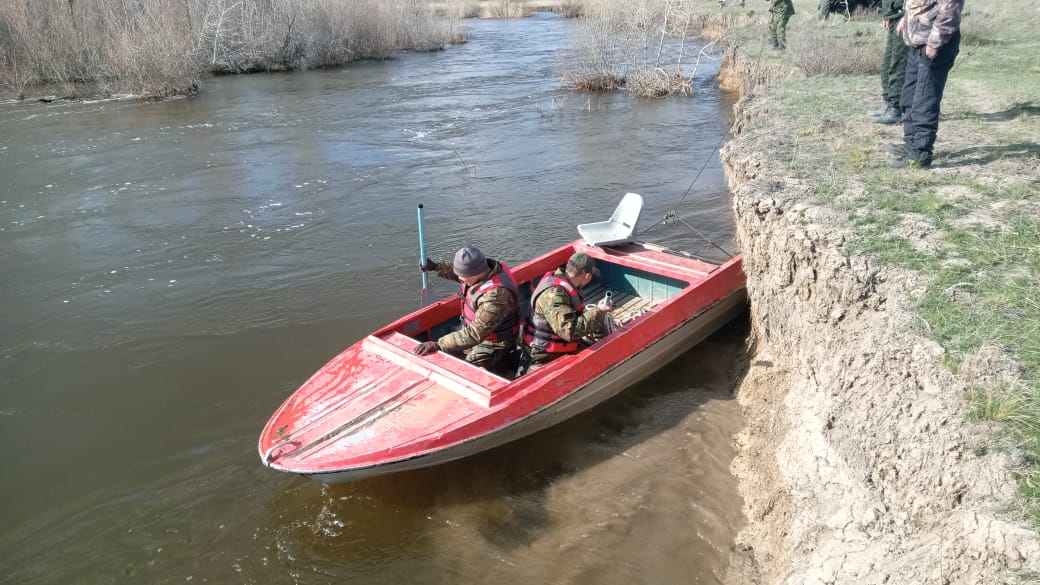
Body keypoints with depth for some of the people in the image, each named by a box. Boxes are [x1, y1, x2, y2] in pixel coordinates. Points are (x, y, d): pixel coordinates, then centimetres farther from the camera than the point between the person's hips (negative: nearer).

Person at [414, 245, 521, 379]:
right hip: (478, 332, 9)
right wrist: (435, 266, -2)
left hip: (493, 345, -8)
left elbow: (475, 334, -35)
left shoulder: (496, 295, -38)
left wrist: (438, 345, -33)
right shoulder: (483, 268, -13)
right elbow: (457, 271, 12)